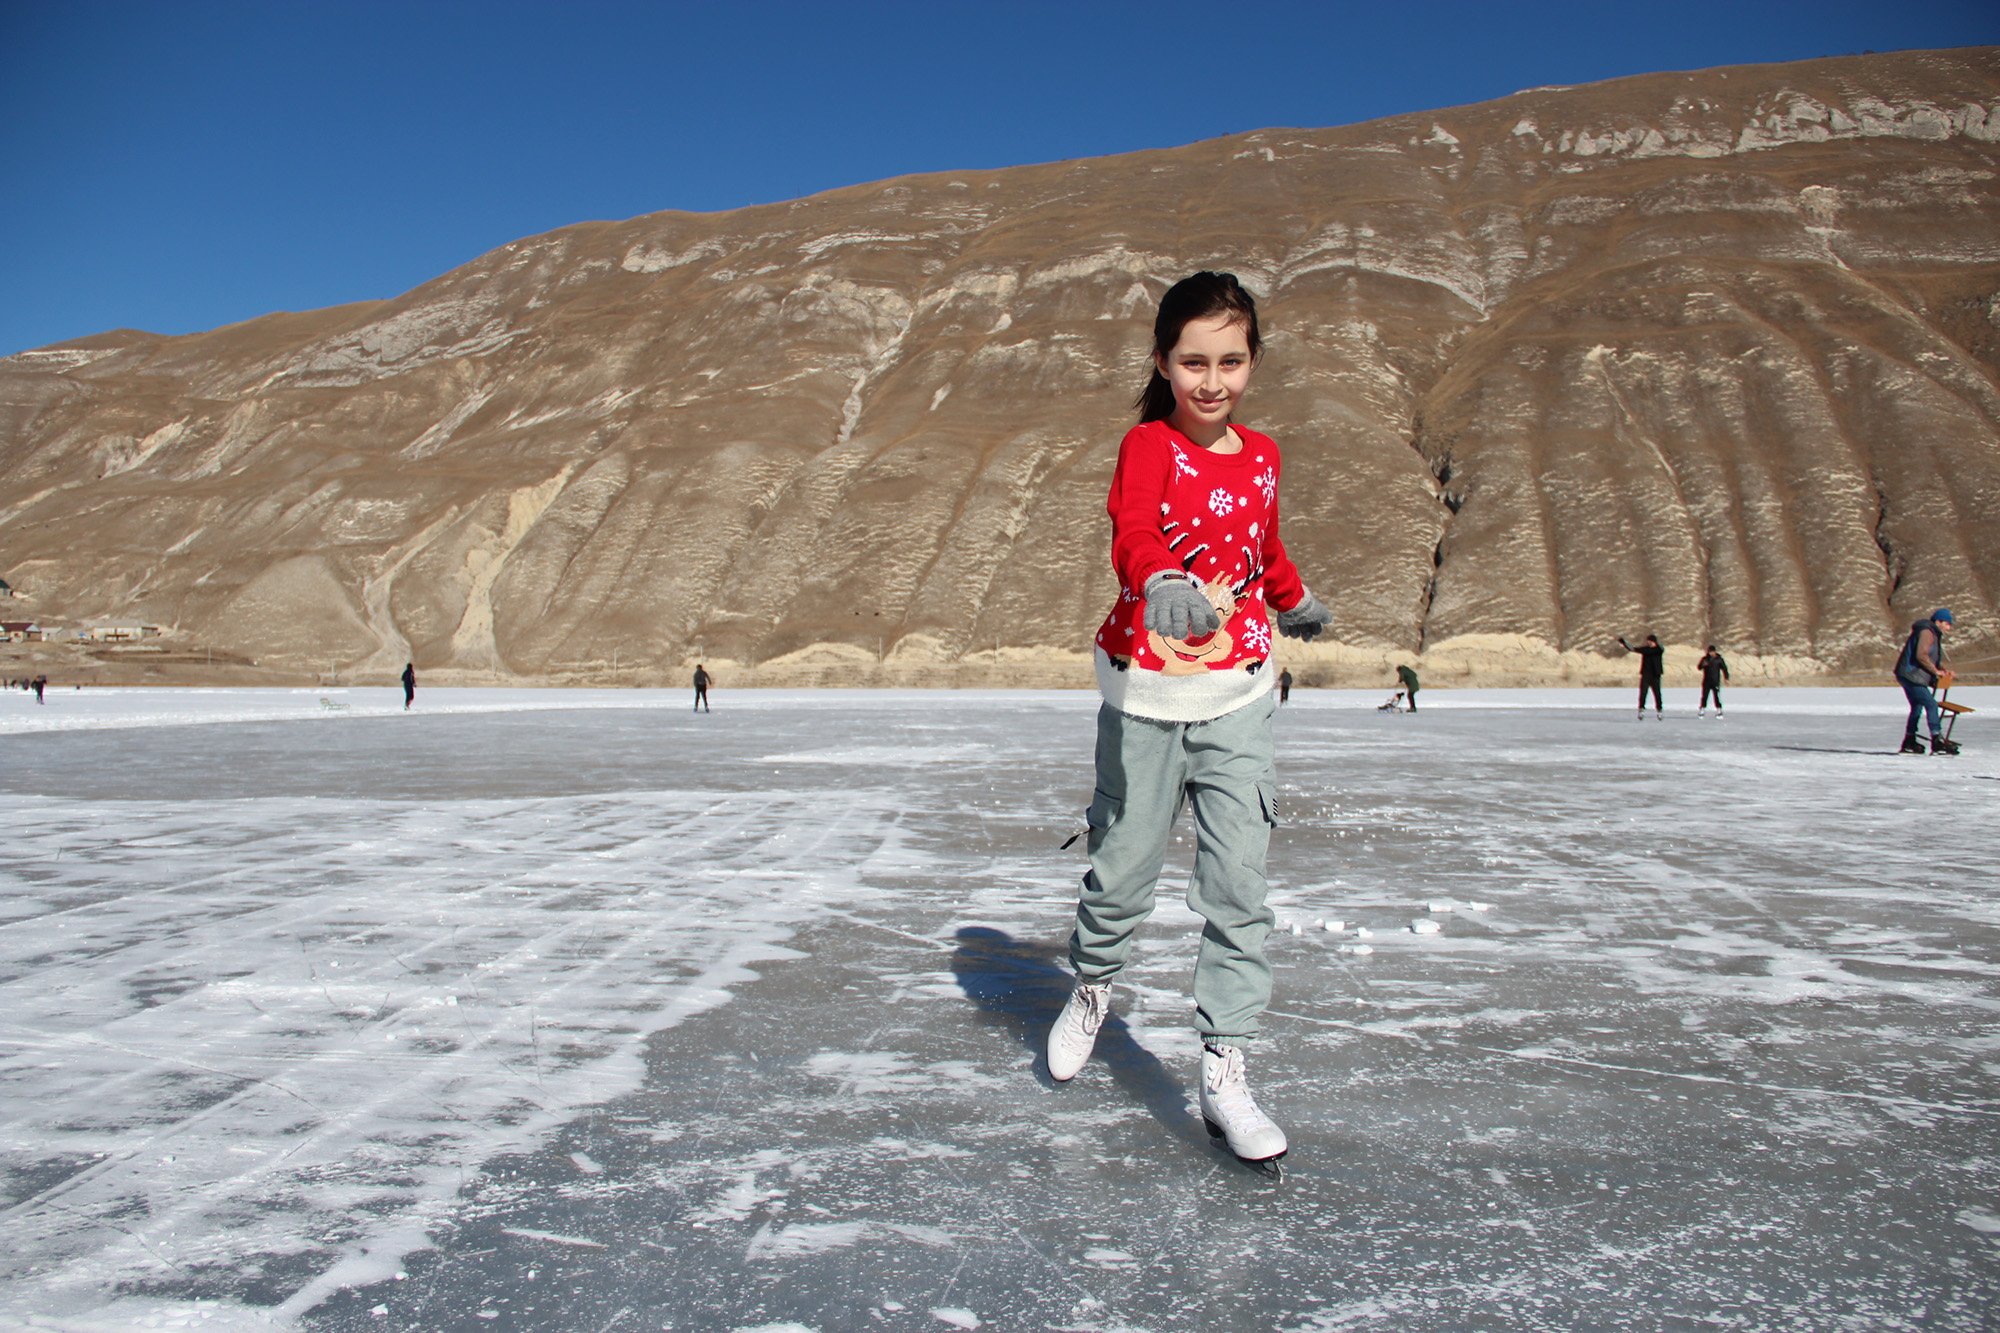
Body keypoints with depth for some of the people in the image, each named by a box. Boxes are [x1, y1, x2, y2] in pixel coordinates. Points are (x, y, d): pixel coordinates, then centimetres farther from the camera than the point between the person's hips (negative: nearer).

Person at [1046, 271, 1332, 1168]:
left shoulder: (1261, 456, 6)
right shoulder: (1150, 446, -10)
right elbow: (1134, 530, -31)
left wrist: (1296, 603, 43)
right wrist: (1163, 584, -53)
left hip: (1238, 695, 4)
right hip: (1147, 691, -3)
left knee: (1238, 883, -1)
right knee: (1124, 867, 9)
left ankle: (1223, 1075, 8)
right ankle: (1092, 989, 40)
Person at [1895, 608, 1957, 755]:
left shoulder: (1934, 634, 18)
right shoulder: (1927, 632, -15)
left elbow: (1933, 657, 25)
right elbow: (1921, 655, -25)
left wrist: (1944, 669, 9)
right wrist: (1936, 671, -16)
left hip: (1910, 676, 11)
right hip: (1911, 676, -11)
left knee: (1917, 707, 16)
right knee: (1931, 704, -14)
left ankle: (1909, 743, 21)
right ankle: (1937, 742, -17)